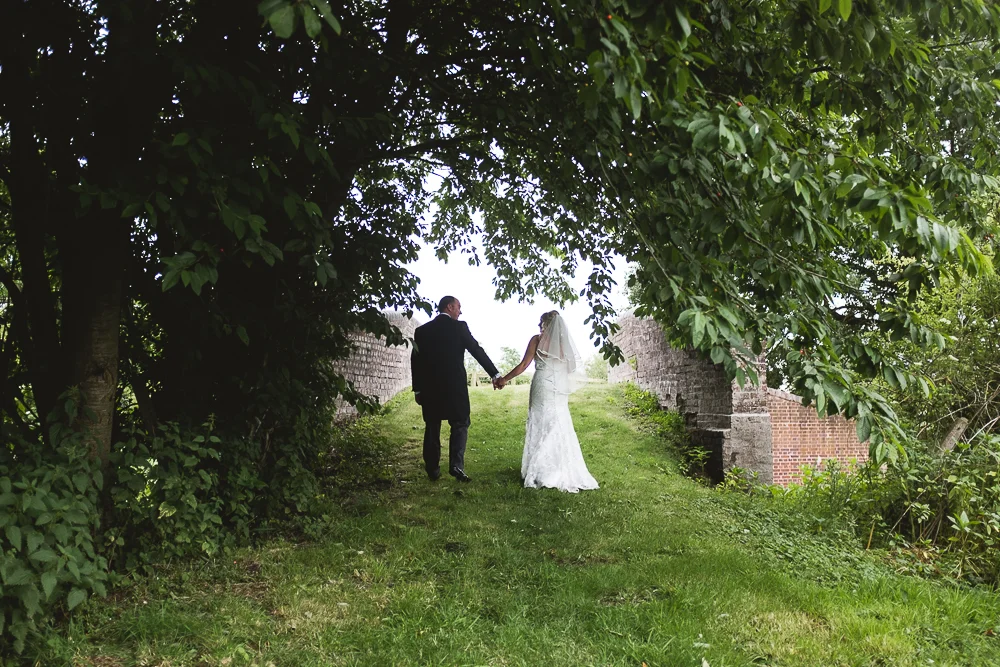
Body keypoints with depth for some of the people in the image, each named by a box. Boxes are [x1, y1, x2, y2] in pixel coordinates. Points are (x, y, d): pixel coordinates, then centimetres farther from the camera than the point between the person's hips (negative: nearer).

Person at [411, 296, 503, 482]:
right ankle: (456, 465, -8)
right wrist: (495, 374, 1)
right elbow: (477, 351, -4)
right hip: (455, 386, -3)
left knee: (432, 428, 10)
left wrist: (417, 390, 11)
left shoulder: (421, 331, 6)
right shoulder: (459, 327, -4)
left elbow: (415, 361, 6)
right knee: (460, 424, 7)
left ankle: (432, 470, 13)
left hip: (429, 387, 3)